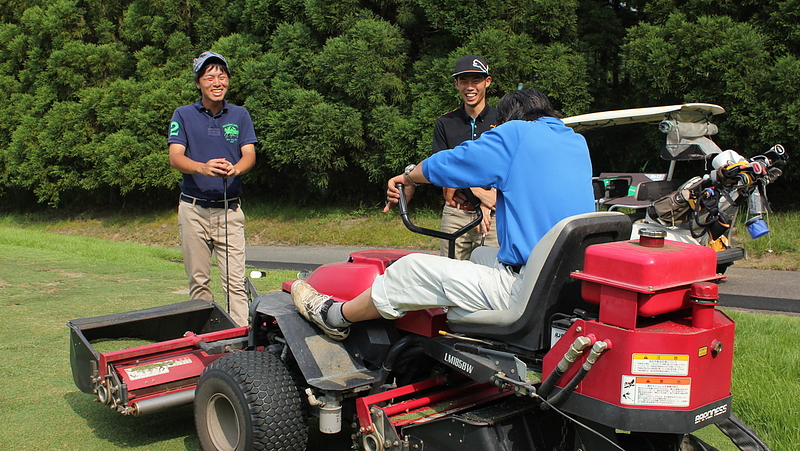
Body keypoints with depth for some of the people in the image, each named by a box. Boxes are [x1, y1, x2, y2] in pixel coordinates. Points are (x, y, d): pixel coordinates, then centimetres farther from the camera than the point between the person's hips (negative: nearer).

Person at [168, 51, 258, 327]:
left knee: (235, 281, -6)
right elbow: (175, 158, -7)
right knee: (198, 280, 6)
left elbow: (249, 155, -2)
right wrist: (203, 167, -28)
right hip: (194, 209, 0)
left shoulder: (240, 115, 9)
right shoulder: (183, 115, 5)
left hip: (230, 210, 0)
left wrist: (235, 168, -26)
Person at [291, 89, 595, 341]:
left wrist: (407, 178, 19)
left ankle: (336, 317, 23)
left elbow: (445, 165, 0)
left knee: (412, 269, 3)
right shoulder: (578, 144, 15)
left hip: (524, 292, -8)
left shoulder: (517, 133, -7)